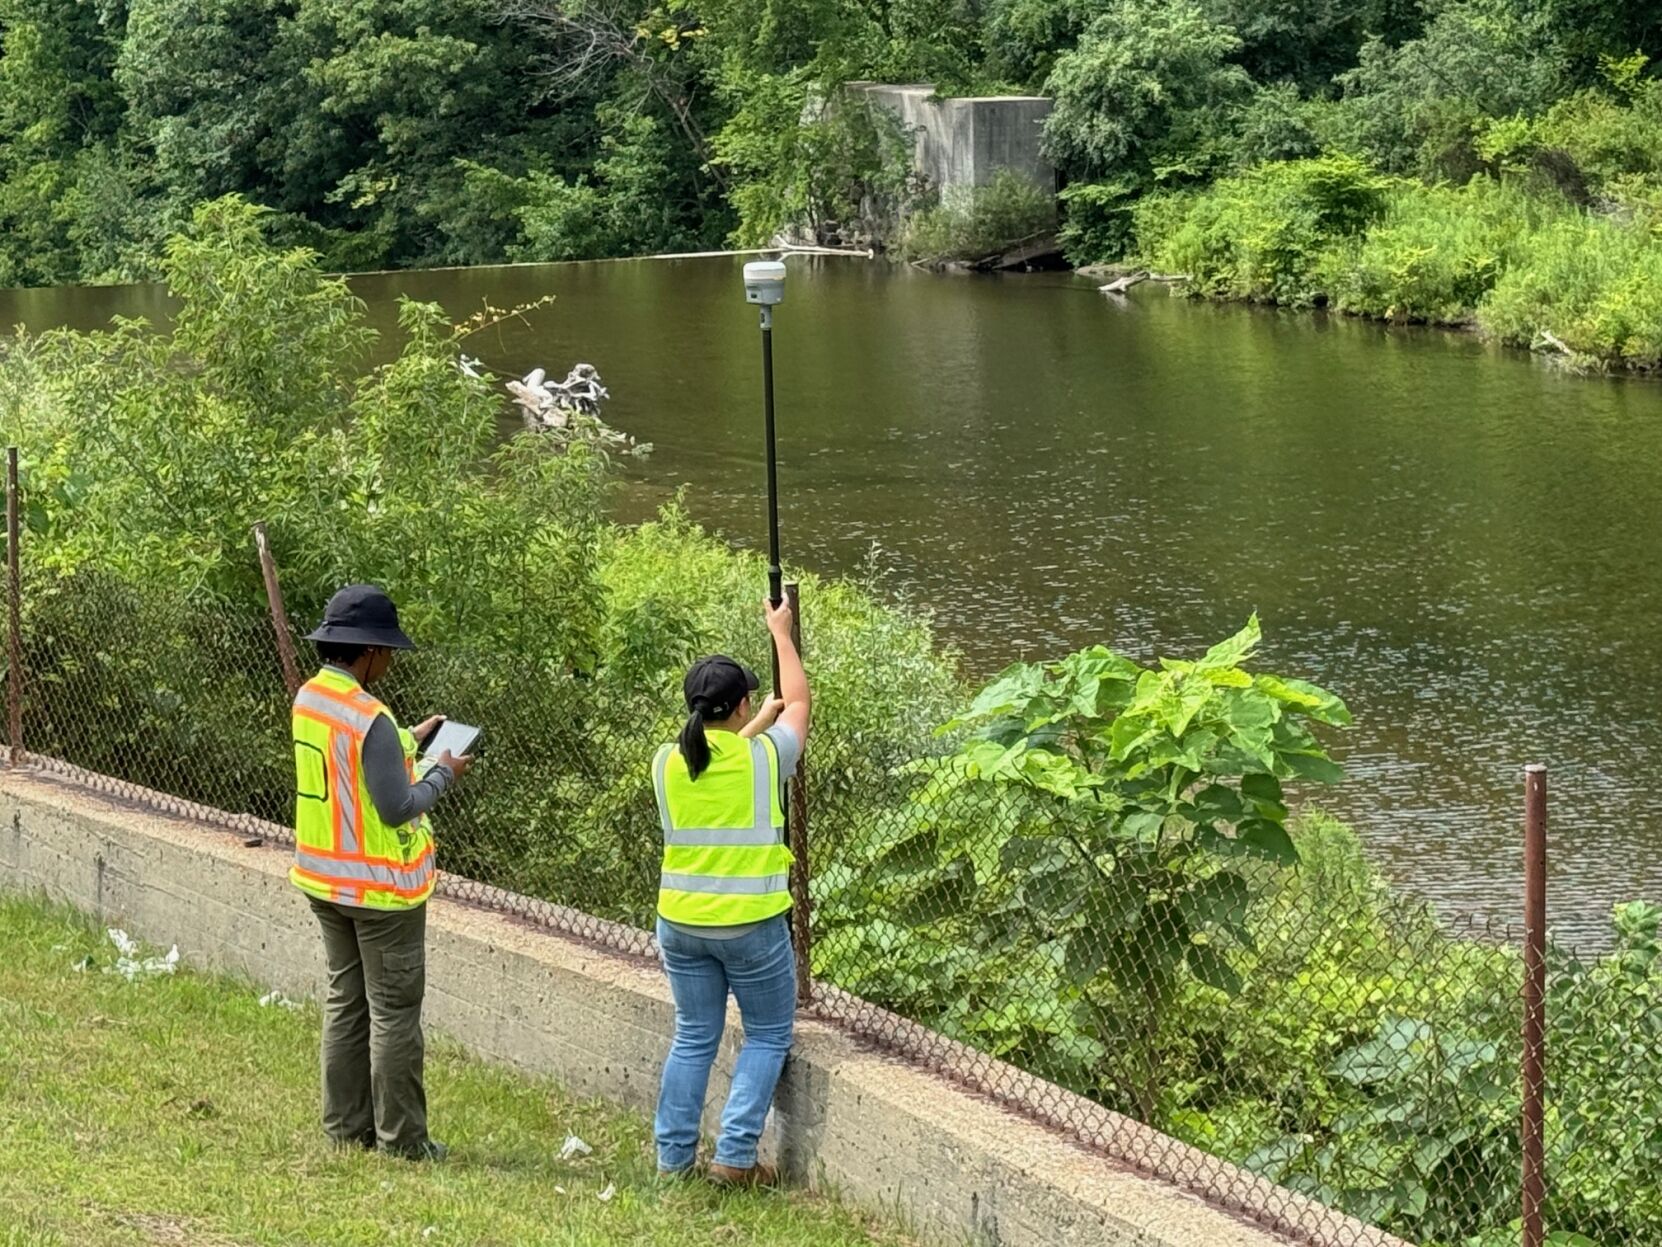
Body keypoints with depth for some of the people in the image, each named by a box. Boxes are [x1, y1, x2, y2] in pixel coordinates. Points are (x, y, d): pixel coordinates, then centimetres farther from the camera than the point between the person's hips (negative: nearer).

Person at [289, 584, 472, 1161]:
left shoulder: (308, 699, 2)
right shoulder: (371, 720, -25)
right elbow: (398, 808, -23)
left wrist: (410, 742, 15)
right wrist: (443, 773, -8)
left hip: (324, 878, 8)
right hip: (381, 887, -8)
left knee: (345, 1001, 16)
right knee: (394, 1011, 2)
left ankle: (346, 1126, 22)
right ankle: (401, 1137, 7)